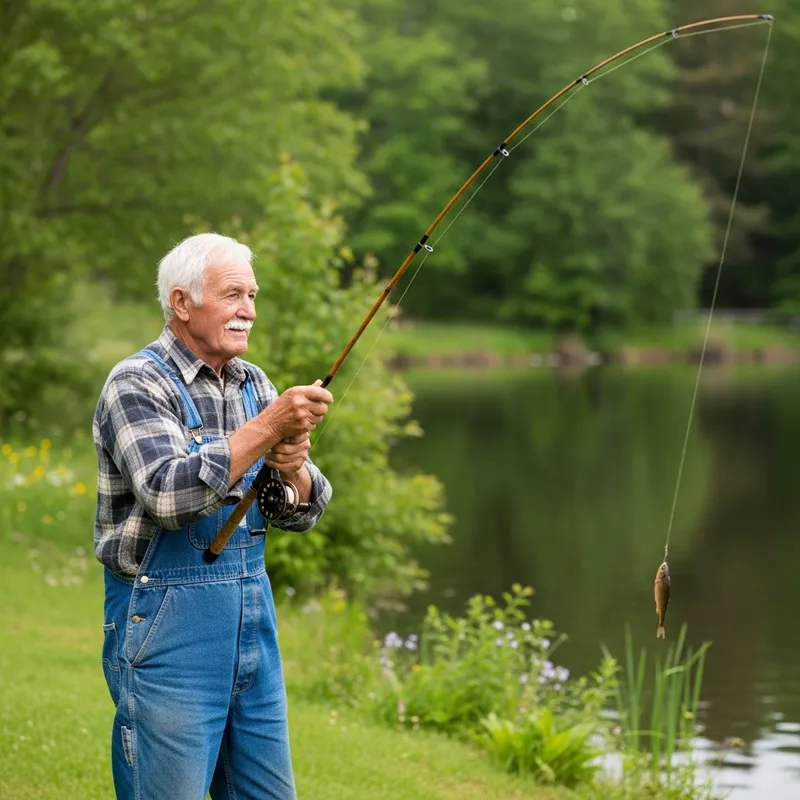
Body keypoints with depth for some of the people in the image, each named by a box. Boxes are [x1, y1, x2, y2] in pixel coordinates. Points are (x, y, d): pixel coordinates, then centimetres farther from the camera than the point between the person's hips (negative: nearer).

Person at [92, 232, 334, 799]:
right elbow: (170, 496, -25)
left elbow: (305, 513, 10)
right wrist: (268, 427, -26)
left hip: (252, 612, 7)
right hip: (166, 621, -7)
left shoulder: (255, 385, 11)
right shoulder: (136, 385, -10)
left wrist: (292, 466, -12)